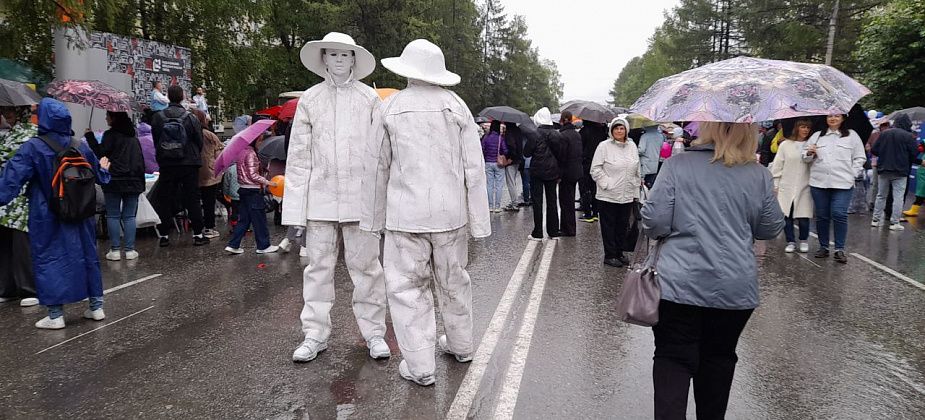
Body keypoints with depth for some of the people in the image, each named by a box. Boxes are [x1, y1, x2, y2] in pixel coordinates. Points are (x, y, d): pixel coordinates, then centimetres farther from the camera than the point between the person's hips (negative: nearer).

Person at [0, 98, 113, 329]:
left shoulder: (33, 148, -12)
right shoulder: (81, 147, 1)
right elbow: (99, 175, 13)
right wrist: (104, 169, 34)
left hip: (47, 218, -4)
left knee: (49, 260, 5)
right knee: (87, 255, 13)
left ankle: (56, 315, 7)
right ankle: (96, 306, 19)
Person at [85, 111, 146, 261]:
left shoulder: (111, 135, -6)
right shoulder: (133, 137, 13)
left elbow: (100, 153, -7)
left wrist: (90, 136, 0)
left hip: (114, 181, -5)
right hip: (134, 181, 5)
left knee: (113, 215, 3)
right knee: (129, 216, 6)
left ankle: (115, 250, 2)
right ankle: (129, 250, 4)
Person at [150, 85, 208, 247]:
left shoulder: (157, 118, -3)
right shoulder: (191, 118, -8)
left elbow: (155, 141, 6)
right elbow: (199, 142, -1)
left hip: (166, 165, 1)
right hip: (189, 164, -1)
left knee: (165, 200, 9)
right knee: (192, 200, 5)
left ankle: (164, 235, 13)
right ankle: (197, 235, 6)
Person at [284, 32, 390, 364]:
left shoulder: (369, 98, 3)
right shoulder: (309, 99, 6)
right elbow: (298, 156, 4)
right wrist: (295, 206, -1)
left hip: (360, 197, -1)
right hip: (320, 197, 2)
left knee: (365, 265, 5)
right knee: (319, 267, 8)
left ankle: (374, 332, 17)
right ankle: (315, 334, 20)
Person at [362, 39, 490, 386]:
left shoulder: (390, 108, -2)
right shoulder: (456, 106, 1)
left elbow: (378, 168, 3)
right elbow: (474, 168, -1)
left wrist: (374, 216, 12)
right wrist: (478, 220, 4)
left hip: (405, 213, -2)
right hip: (450, 212, 3)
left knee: (407, 287, 6)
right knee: (453, 281, 18)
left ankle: (420, 367, 9)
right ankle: (460, 346, 35)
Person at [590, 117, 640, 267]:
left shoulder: (632, 146, 10)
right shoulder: (604, 146, -7)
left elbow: (637, 171, 16)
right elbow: (595, 169, -8)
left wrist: (636, 192, 14)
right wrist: (607, 184, -14)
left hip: (627, 196, 5)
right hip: (608, 196, -5)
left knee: (623, 226, 13)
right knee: (609, 226, 3)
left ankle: (620, 253, 25)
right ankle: (609, 255, 13)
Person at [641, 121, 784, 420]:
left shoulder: (677, 165, -9)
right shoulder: (759, 175, 0)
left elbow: (654, 222, -13)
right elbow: (771, 229, 9)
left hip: (680, 283, -3)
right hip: (735, 287, 3)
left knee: (673, 358, 4)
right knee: (719, 357, 18)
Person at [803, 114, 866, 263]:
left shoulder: (851, 136, 8)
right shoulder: (816, 136, 12)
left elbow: (860, 158, 9)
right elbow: (805, 156, 14)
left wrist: (852, 174, -2)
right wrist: (809, 153, -8)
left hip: (842, 183, -2)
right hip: (819, 183, 2)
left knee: (839, 215, -9)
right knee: (821, 216, 7)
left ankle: (840, 249, 0)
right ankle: (823, 247, 17)